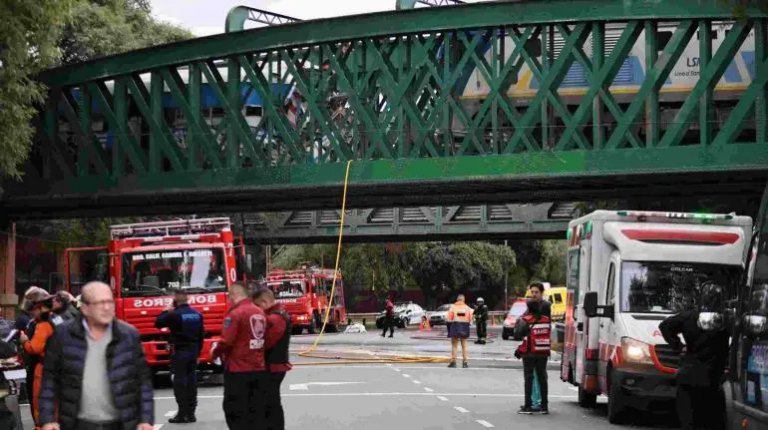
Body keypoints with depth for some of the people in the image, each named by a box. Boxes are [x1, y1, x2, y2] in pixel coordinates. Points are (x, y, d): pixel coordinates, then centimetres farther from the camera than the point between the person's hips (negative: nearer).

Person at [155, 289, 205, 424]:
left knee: (180, 382, -4)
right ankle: (191, 413, 9)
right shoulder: (197, 314, 8)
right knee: (191, 381, 8)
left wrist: (166, 310, 8)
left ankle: (182, 414, -7)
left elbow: (158, 323, -4)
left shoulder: (174, 314, -13)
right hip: (193, 351, 6)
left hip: (179, 352, -6)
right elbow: (201, 335, 12)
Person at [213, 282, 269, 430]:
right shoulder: (261, 313, 7)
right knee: (257, 411, 10)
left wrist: (216, 353, 0)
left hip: (238, 370, -7)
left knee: (235, 412, 0)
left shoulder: (235, 313, -14)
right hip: (259, 369, 7)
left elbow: (227, 341, -18)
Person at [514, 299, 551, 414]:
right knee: (542, 378, 10)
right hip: (543, 354, 4)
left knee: (529, 378, 0)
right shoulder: (546, 320, 5)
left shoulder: (526, 320, -12)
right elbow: (549, 335, 12)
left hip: (529, 354, -4)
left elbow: (517, 334, -12)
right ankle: (544, 406, 12)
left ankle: (528, 406, -2)